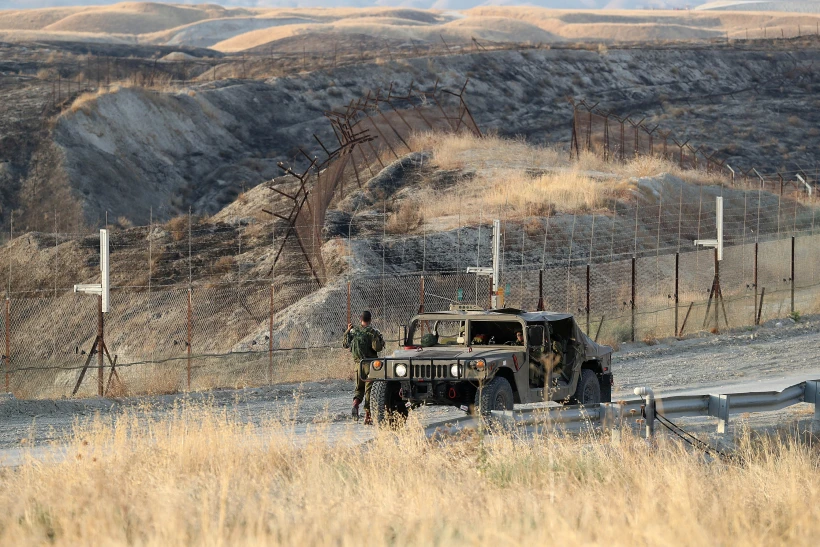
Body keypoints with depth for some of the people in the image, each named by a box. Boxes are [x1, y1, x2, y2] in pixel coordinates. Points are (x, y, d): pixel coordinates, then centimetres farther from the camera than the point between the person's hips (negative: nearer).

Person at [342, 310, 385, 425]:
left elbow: (345, 345, 15)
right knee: (369, 389, 2)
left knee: (359, 387, 18)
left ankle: (355, 405, -9)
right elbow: (377, 347, -19)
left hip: (358, 363, 4)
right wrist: (381, 341, 2)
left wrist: (347, 331, 22)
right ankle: (367, 416, 1)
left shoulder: (353, 331, 3)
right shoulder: (372, 331, -10)